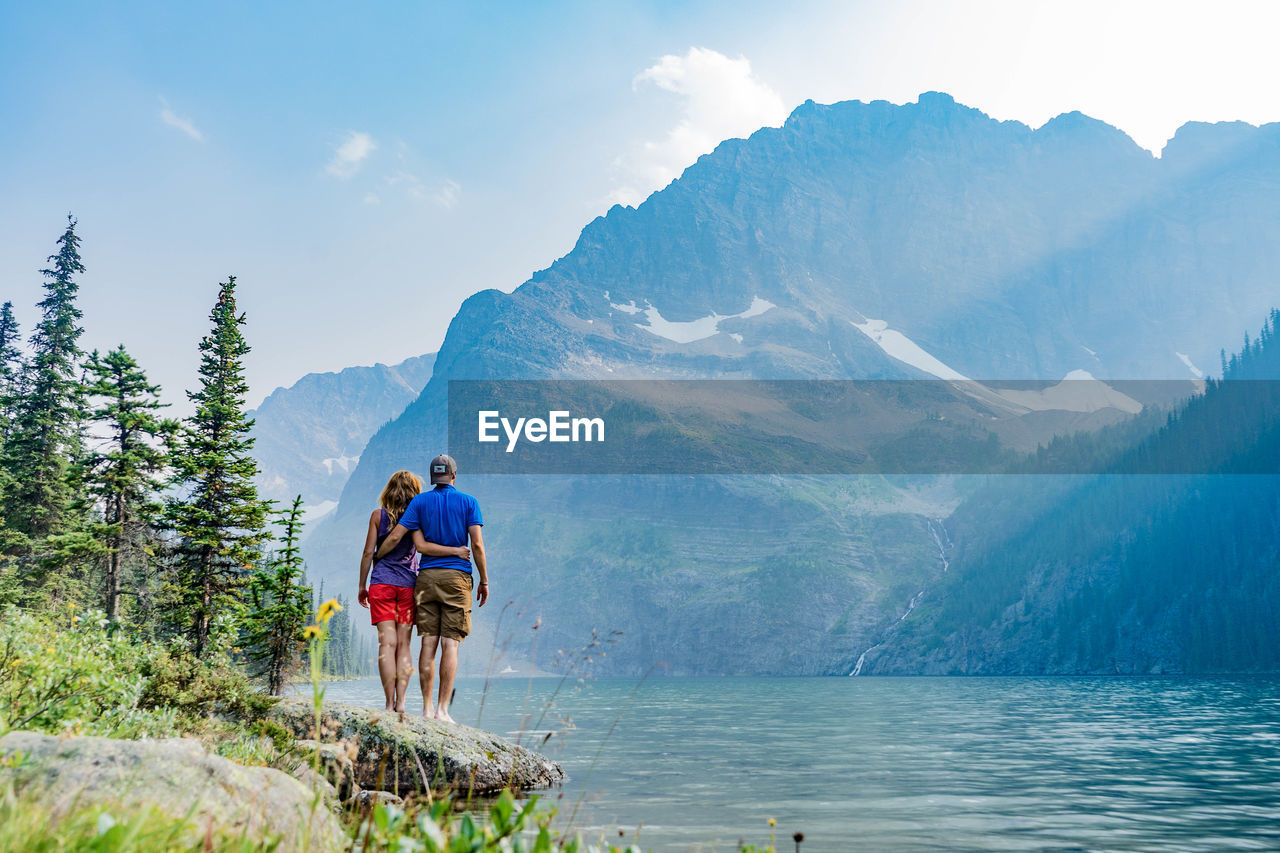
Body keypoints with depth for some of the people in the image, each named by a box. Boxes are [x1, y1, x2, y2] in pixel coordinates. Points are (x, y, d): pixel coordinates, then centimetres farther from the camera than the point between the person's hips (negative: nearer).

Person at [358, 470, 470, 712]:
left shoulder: (378, 515, 6)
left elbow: (368, 553, 5)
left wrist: (362, 586, 11)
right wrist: (455, 551, -12)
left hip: (381, 584, 0)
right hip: (407, 584, 0)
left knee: (387, 643, -3)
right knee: (404, 644, 4)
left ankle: (390, 703, -8)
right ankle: (400, 701, -3)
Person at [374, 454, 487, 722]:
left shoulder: (420, 502, 8)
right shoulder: (468, 502, 4)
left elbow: (395, 537, -2)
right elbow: (477, 544, -4)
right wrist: (484, 581, 3)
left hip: (427, 576, 2)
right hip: (457, 577, -2)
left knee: (428, 644, 3)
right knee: (450, 644, -3)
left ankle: (427, 709, 2)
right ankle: (442, 710, -6)